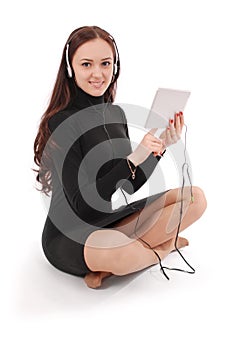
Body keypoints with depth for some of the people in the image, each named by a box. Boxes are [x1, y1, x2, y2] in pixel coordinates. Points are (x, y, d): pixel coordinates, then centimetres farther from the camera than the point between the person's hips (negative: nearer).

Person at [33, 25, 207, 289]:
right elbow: (81, 204, -21)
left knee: (196, 198, -4)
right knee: (123, 251, -39)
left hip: (114, 219, 7)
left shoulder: (116, 113, 3)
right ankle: (163, 246, -2)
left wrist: (161, 146, -6)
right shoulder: (61, 123, -18)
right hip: (69, 236, -6)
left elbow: (127, 187, 7)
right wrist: (133, 159, -29)